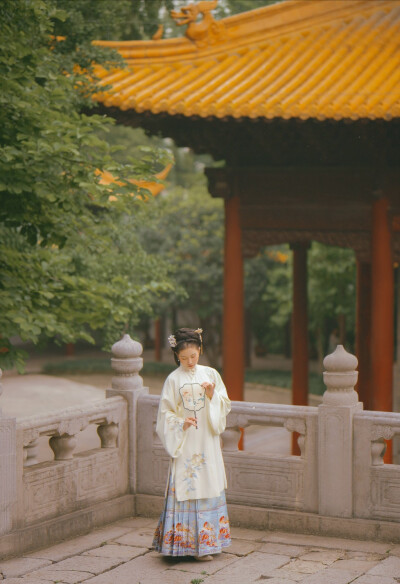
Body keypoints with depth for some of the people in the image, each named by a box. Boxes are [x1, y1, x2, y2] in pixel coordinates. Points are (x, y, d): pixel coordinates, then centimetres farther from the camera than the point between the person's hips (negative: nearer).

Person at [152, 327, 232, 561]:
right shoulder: (173, 380, -2)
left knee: (209, 487, 5)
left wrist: (212, 396, -13)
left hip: (208, 443, 3)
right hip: (184, 444, -3)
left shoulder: (211, 374, 5)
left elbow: (225, 405, 6)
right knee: (187, 490, -5)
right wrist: (181, 424, -16)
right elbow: (165, 414, 0)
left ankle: (207, 541, 13)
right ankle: (191, 543, 0)